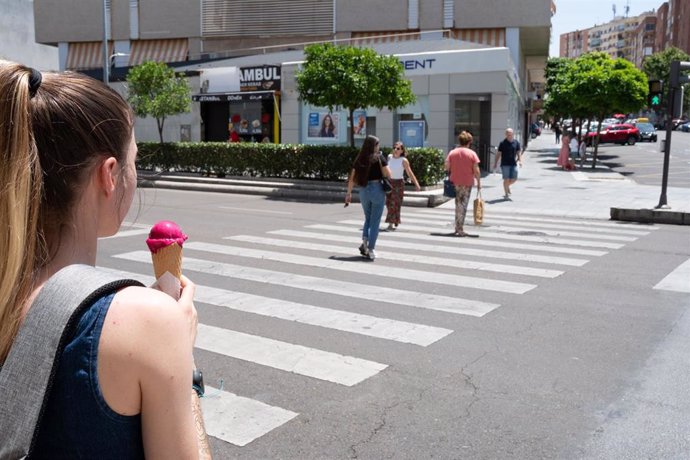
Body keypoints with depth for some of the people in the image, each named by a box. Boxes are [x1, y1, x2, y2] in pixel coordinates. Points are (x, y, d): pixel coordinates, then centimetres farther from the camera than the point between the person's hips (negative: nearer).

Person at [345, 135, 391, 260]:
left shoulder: (359, 159, 4)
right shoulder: (379, 158, -7)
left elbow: (352, 178, 3)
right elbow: (388, 174, -11)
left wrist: (349, 193, 10)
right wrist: (383, 161, 5)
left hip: (363, 191, 4)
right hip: (377, 190, -4)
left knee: (368, 218, 23)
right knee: (375, 221, 4)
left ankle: (365, 240, 4)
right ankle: (371, 250, 3)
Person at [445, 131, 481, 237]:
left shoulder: (452, 152, 0)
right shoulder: (472, 153, -5)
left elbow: (447, 167, -3)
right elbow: (476, 170, -8)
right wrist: (479, 182, 2)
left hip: (455, 182, 2)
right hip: (467, 183, -2)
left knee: (458, 204, 17)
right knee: (463, 205, 5)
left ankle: (458, 228, 22)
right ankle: (460, 229, 4)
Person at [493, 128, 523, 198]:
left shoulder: (516, 143, 7)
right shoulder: (502, 143, -2)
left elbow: (519, 153, 8)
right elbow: (498, 154, 1)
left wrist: (520, 160, -9)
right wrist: (495, 163, 0)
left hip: (513, 164, 3)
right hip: (505, 164, -3)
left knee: (514, 179, 4)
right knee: (506, 179, -4)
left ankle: (507, 185, 36)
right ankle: (506, 194, 8)